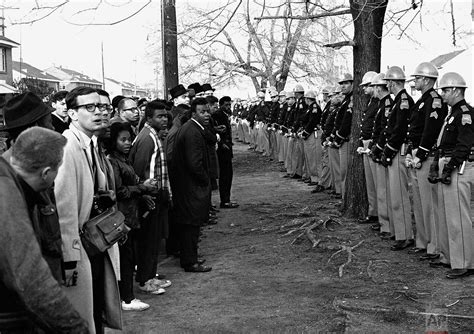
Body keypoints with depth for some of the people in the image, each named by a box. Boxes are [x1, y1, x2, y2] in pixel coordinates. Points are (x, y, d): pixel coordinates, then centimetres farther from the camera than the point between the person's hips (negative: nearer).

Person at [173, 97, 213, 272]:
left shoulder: (186, 128, 11)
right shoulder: (193, 132, -21)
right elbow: (195, 164, -25)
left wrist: (206, 180, 15)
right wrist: (206, 181, -9)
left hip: (184, 184, 10)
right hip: (193, 187, -10)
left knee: (188, 224, 17)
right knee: (192, 225, -1)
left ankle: (187, 257, 28)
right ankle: (190, 262, 8)